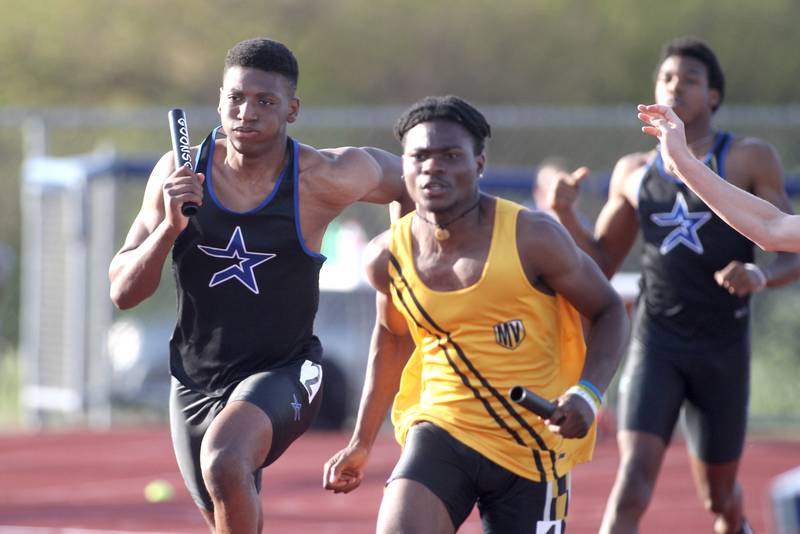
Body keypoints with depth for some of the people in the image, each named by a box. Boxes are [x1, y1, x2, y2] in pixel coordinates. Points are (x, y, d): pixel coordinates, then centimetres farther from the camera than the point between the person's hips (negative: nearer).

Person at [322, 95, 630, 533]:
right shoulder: (388, 256, -3)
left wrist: (587, 393, -20)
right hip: (442, 431, 2)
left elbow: (609, 311, -2)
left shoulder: (531, 238, -13)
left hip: (534, 444, -1)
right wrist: (361, 442, 22)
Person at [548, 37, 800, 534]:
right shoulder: (634, 172, 9)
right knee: (633, 478, -20)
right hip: (655, 343, 1)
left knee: (718, 492, 15)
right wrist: (565, 215, -6)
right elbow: (601, 264, 12)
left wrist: (760, 276, -25)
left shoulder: (750, 159, -1)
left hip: (723, 348, -1)